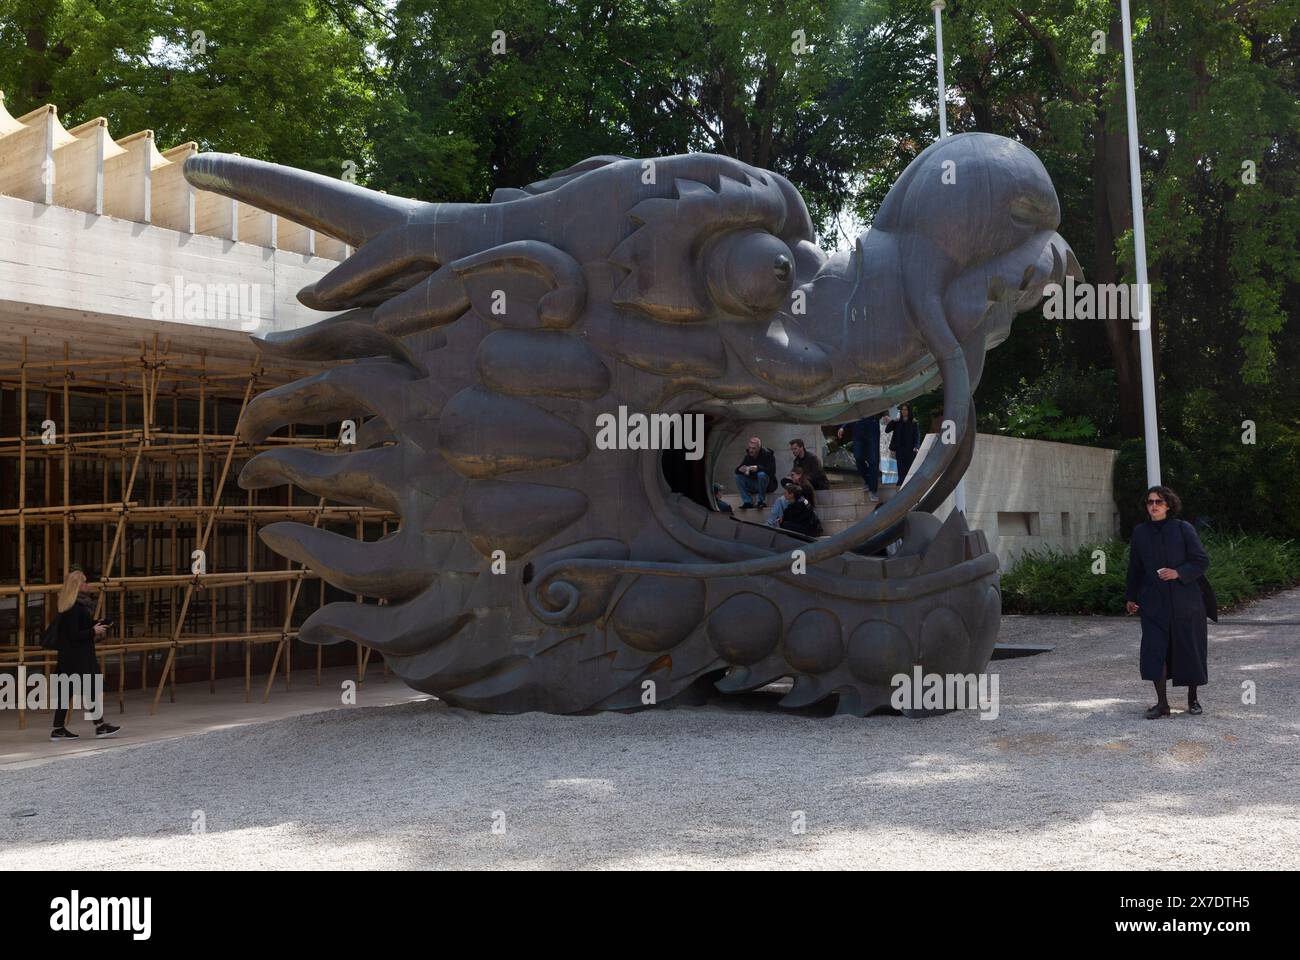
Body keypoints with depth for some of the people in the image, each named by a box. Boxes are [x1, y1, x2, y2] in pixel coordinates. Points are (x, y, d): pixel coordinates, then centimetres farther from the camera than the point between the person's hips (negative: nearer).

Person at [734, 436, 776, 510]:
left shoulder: (767, 454, -13)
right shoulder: (748, 456, 4)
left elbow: (772, 471, -26)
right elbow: (737, 470, 2)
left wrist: (758, 468, -40)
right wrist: (740, 469, -23)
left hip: (767, 485, -5)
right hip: (754, 485, 5)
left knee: (761, 474, -35)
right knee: (738, 476, -13)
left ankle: (761, 501, -24)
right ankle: (747, 502, -18)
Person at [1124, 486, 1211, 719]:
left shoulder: (1183, 529, -4)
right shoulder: (1140, 533, 5)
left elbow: (1202, 561, -5)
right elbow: (1135, 569, 13)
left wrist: (1178, 573, -19)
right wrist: (1131, 597, 15)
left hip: (1184, 601, -2)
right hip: (1153, 602, 2)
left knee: (1189, 650, 6)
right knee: (1154, 651, -8)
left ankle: (1192, 699, 24)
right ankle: (1162, 703, 1)